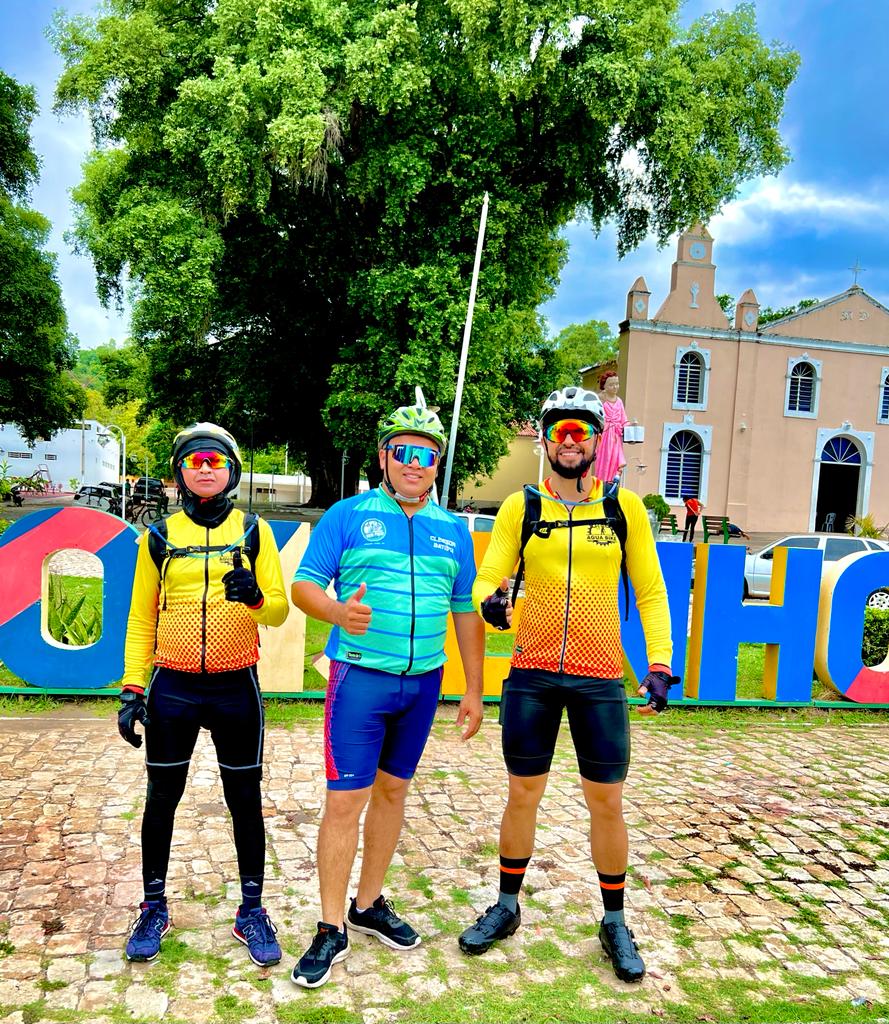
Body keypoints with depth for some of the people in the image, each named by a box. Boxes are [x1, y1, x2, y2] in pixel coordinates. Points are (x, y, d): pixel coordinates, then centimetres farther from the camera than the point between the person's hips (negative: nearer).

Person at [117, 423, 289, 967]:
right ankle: (154, 907, 31)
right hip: (172, 688, 1)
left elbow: (280, 610, -2)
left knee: (245, 800, 8)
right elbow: (142, 617, 7)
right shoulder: (160, 537, 4)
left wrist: (255, 597, -24)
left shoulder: (254, 531, 1)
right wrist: (132, 688, 1)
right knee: (162, 799, 11)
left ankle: (252, 910, 25)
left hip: (237, 687, -1)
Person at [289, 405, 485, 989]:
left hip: (423, 681, 4)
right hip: (360, 677, -4)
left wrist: (474, 690, 9)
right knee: (345, 799, -2)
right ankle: (332, 930, 14)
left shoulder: (453, 530, 8)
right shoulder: (349, 515, -3)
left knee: (393, 791, 15)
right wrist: (338, 612, -27)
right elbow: (303, 585, -5)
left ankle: (368, 905, 33)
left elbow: (467, 612, 11)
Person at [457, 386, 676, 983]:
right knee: (523, 794, 12)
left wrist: (660, 663, -4)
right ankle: (508, 907, 33)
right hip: (531, 674, 1)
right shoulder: (520, 507, 2)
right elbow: (487, 577, 0)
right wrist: (490, 601, -24)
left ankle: (615, 922, 30)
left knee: (607, 801, 8)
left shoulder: (624, 507, 2)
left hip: (600, 678, 0)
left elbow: (650, 591, 5)